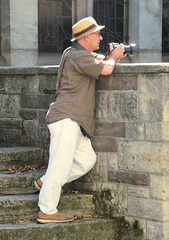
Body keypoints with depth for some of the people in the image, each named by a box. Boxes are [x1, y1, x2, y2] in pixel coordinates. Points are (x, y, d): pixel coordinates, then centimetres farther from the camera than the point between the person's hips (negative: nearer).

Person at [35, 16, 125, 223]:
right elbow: (105, 70, -23)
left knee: (87, 159, 9)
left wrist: (110, 57, 14)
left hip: (74, 121, 11)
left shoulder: (80, 54, 20)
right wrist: (114, 58, -2)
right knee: (61, 162, -12)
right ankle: (46, 211, -10)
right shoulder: (77, 57, -13)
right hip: (65, 118, -11)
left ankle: (46, 183, 17)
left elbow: (97, 60, 37)